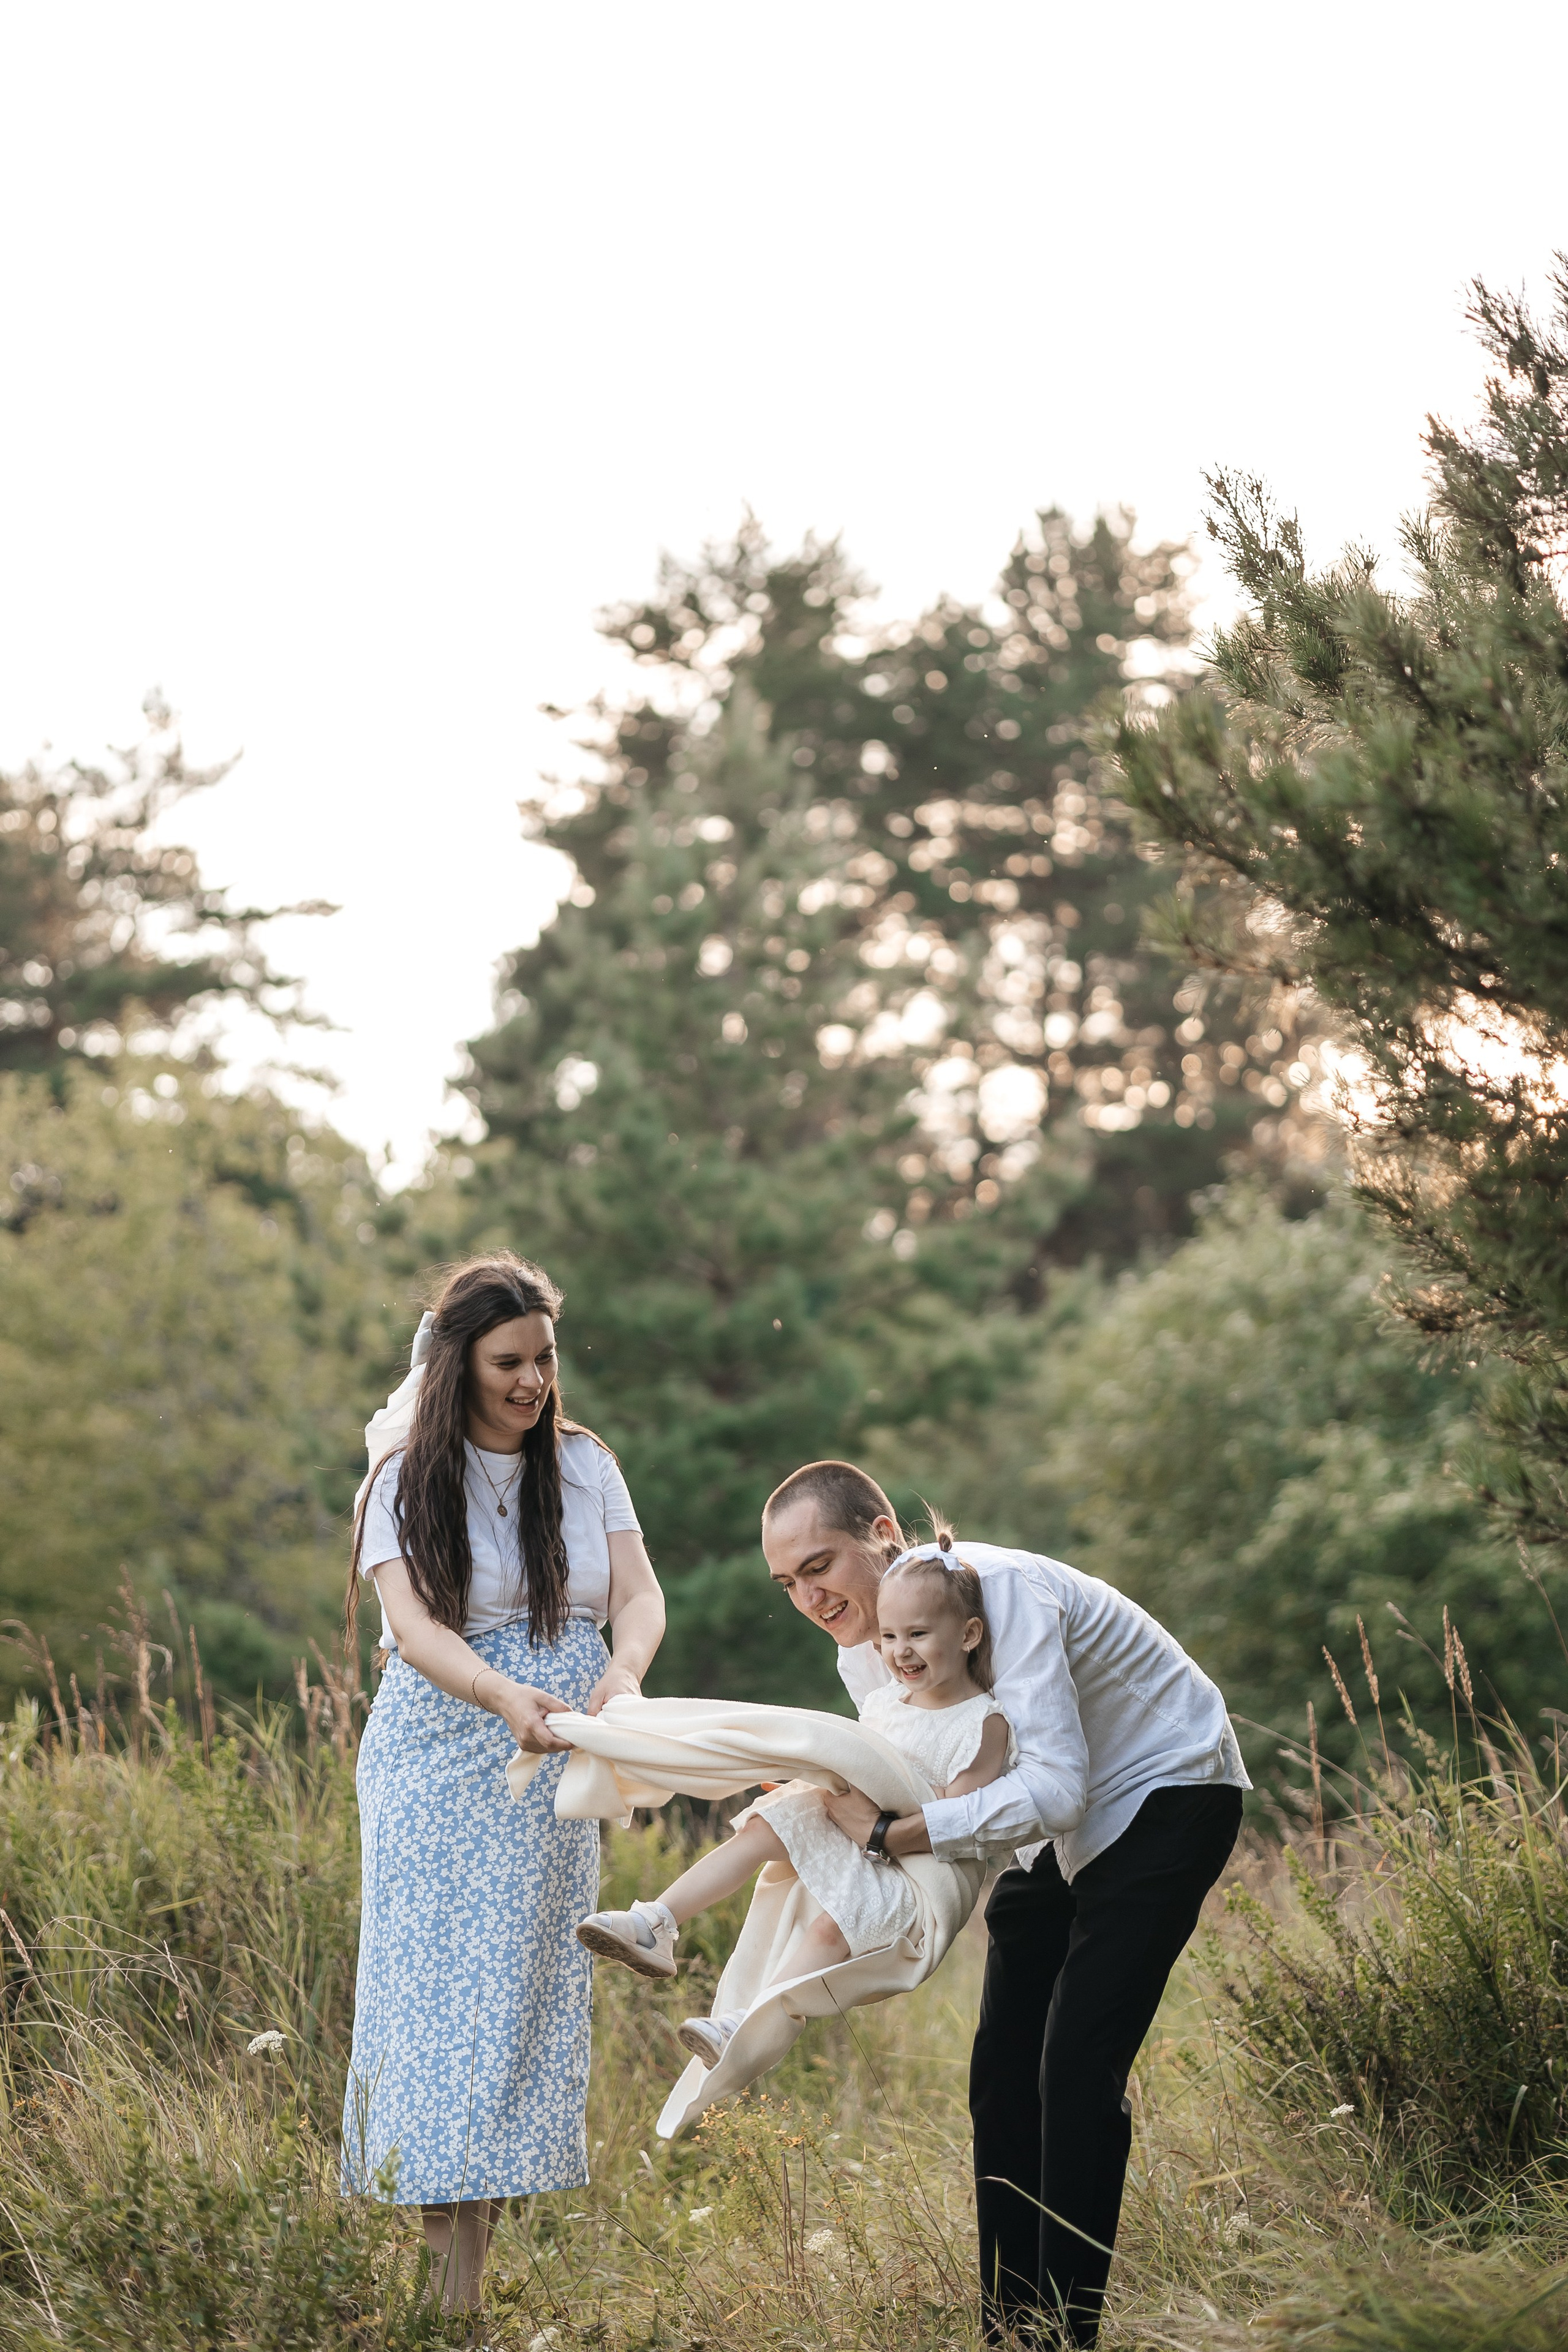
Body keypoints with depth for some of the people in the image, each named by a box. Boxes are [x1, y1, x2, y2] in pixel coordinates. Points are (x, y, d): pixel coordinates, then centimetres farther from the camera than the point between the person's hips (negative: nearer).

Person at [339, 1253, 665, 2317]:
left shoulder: (586, 1465, 8)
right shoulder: (406, 1483, -1)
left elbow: (640, 1596, -1)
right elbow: (413, 1627, -14)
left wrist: (624, 1672, -24)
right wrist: (504, 1695, -33)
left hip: (552, 1773, 3)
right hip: (441, 1767, -3)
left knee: (534, 1997, 1)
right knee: (446, 1994, -8)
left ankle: (483, 2227, 6)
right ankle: (454, 2287, -7)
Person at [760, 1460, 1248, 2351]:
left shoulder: (997, 1592, -31)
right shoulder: (865, 1653, -4)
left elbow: (1051, 1791, -37)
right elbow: (915, 1787, 7)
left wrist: (889, 1833, -38)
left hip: (1165, 1797, -8)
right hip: (1060, 1833, 8)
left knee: (1077, 2070, -18)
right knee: (1004, 2071, 2)